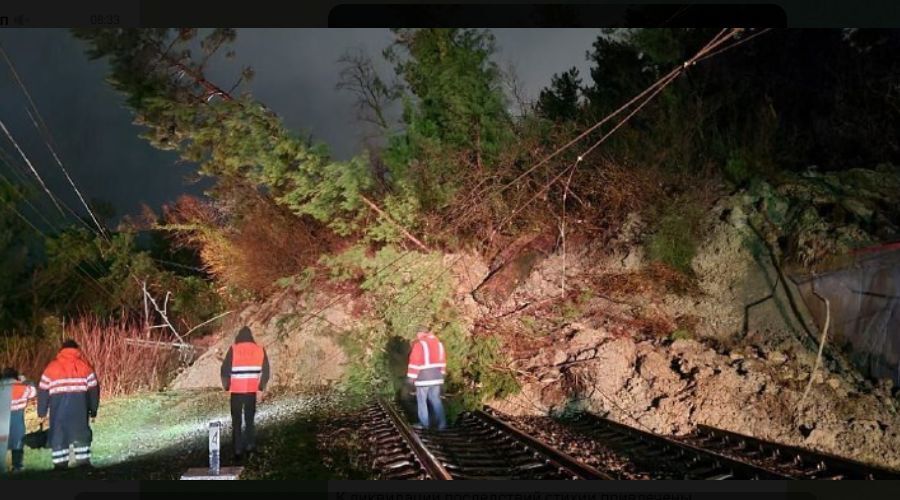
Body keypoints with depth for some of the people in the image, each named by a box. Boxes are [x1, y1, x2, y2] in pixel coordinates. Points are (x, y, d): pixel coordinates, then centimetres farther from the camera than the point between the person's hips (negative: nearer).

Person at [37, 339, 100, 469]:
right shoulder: (85, 366, 9)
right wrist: (93, 411, 14)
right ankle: (83, 461, 7)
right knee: (81, 434, 11)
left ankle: (60, 465, 6)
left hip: (58, 408, 0)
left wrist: (42, 413, 15)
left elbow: (43, 391, 9)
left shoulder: (52, 367, 10)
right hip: (79, 408, 0)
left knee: (58, 435, 7)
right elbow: (93, 389, 8)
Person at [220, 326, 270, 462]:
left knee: (236, 420, 7)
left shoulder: (234, 349, -6)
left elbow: (225, 369, -6)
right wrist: (261, 386, 16)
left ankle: (238, 450, 3)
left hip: (236, 390, -2)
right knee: (250, 418, 18)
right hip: (252, 390, 2)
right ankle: (250, 445, 10)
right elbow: (265, 370, 4)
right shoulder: (259, 350, 2)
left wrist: (226, 385, 9)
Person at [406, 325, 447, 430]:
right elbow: (442, 360, 15)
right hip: (436, 376, 6)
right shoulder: (438, 343, 9)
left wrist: (412, 377, -9)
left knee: (421, 400, 6)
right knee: (436, 400, 11)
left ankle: (424, 423, 10)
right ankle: (441, 423, 4)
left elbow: (414, 362, -15)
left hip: (423, 377, -6)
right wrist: (441, 374, 21)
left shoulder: (419, 344, -14)